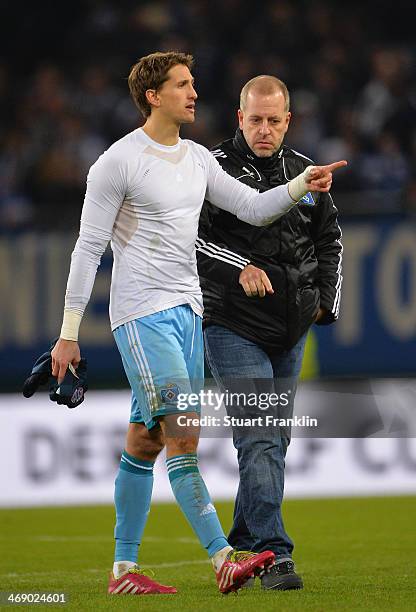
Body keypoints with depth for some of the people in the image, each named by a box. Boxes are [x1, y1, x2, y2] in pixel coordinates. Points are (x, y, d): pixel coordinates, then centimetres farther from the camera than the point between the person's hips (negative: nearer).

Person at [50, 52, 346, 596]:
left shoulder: (198, 159, 13)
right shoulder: (119, 162, -9)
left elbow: (254, 208, 15)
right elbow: (89, 247, -9)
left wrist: (301, 185, -4)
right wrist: (69, 333, -10)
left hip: (187, 310, 7)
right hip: (142, 314, -7)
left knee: (145, 443, 9)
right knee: (183, 439, -14)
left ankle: (123, 571, 13)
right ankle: (224, 560, -18)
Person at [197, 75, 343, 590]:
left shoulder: (305, 172, 11)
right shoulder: (215, 168, -7)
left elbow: (330, 239, 23)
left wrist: (325, 298, 13)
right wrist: (239, 267, -25)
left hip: (291, 331, 6)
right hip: (234, 326, -6)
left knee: (275, 439, 13)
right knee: (258, 440, -15)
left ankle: (245, 538, 26)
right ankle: (273, 553, -19)